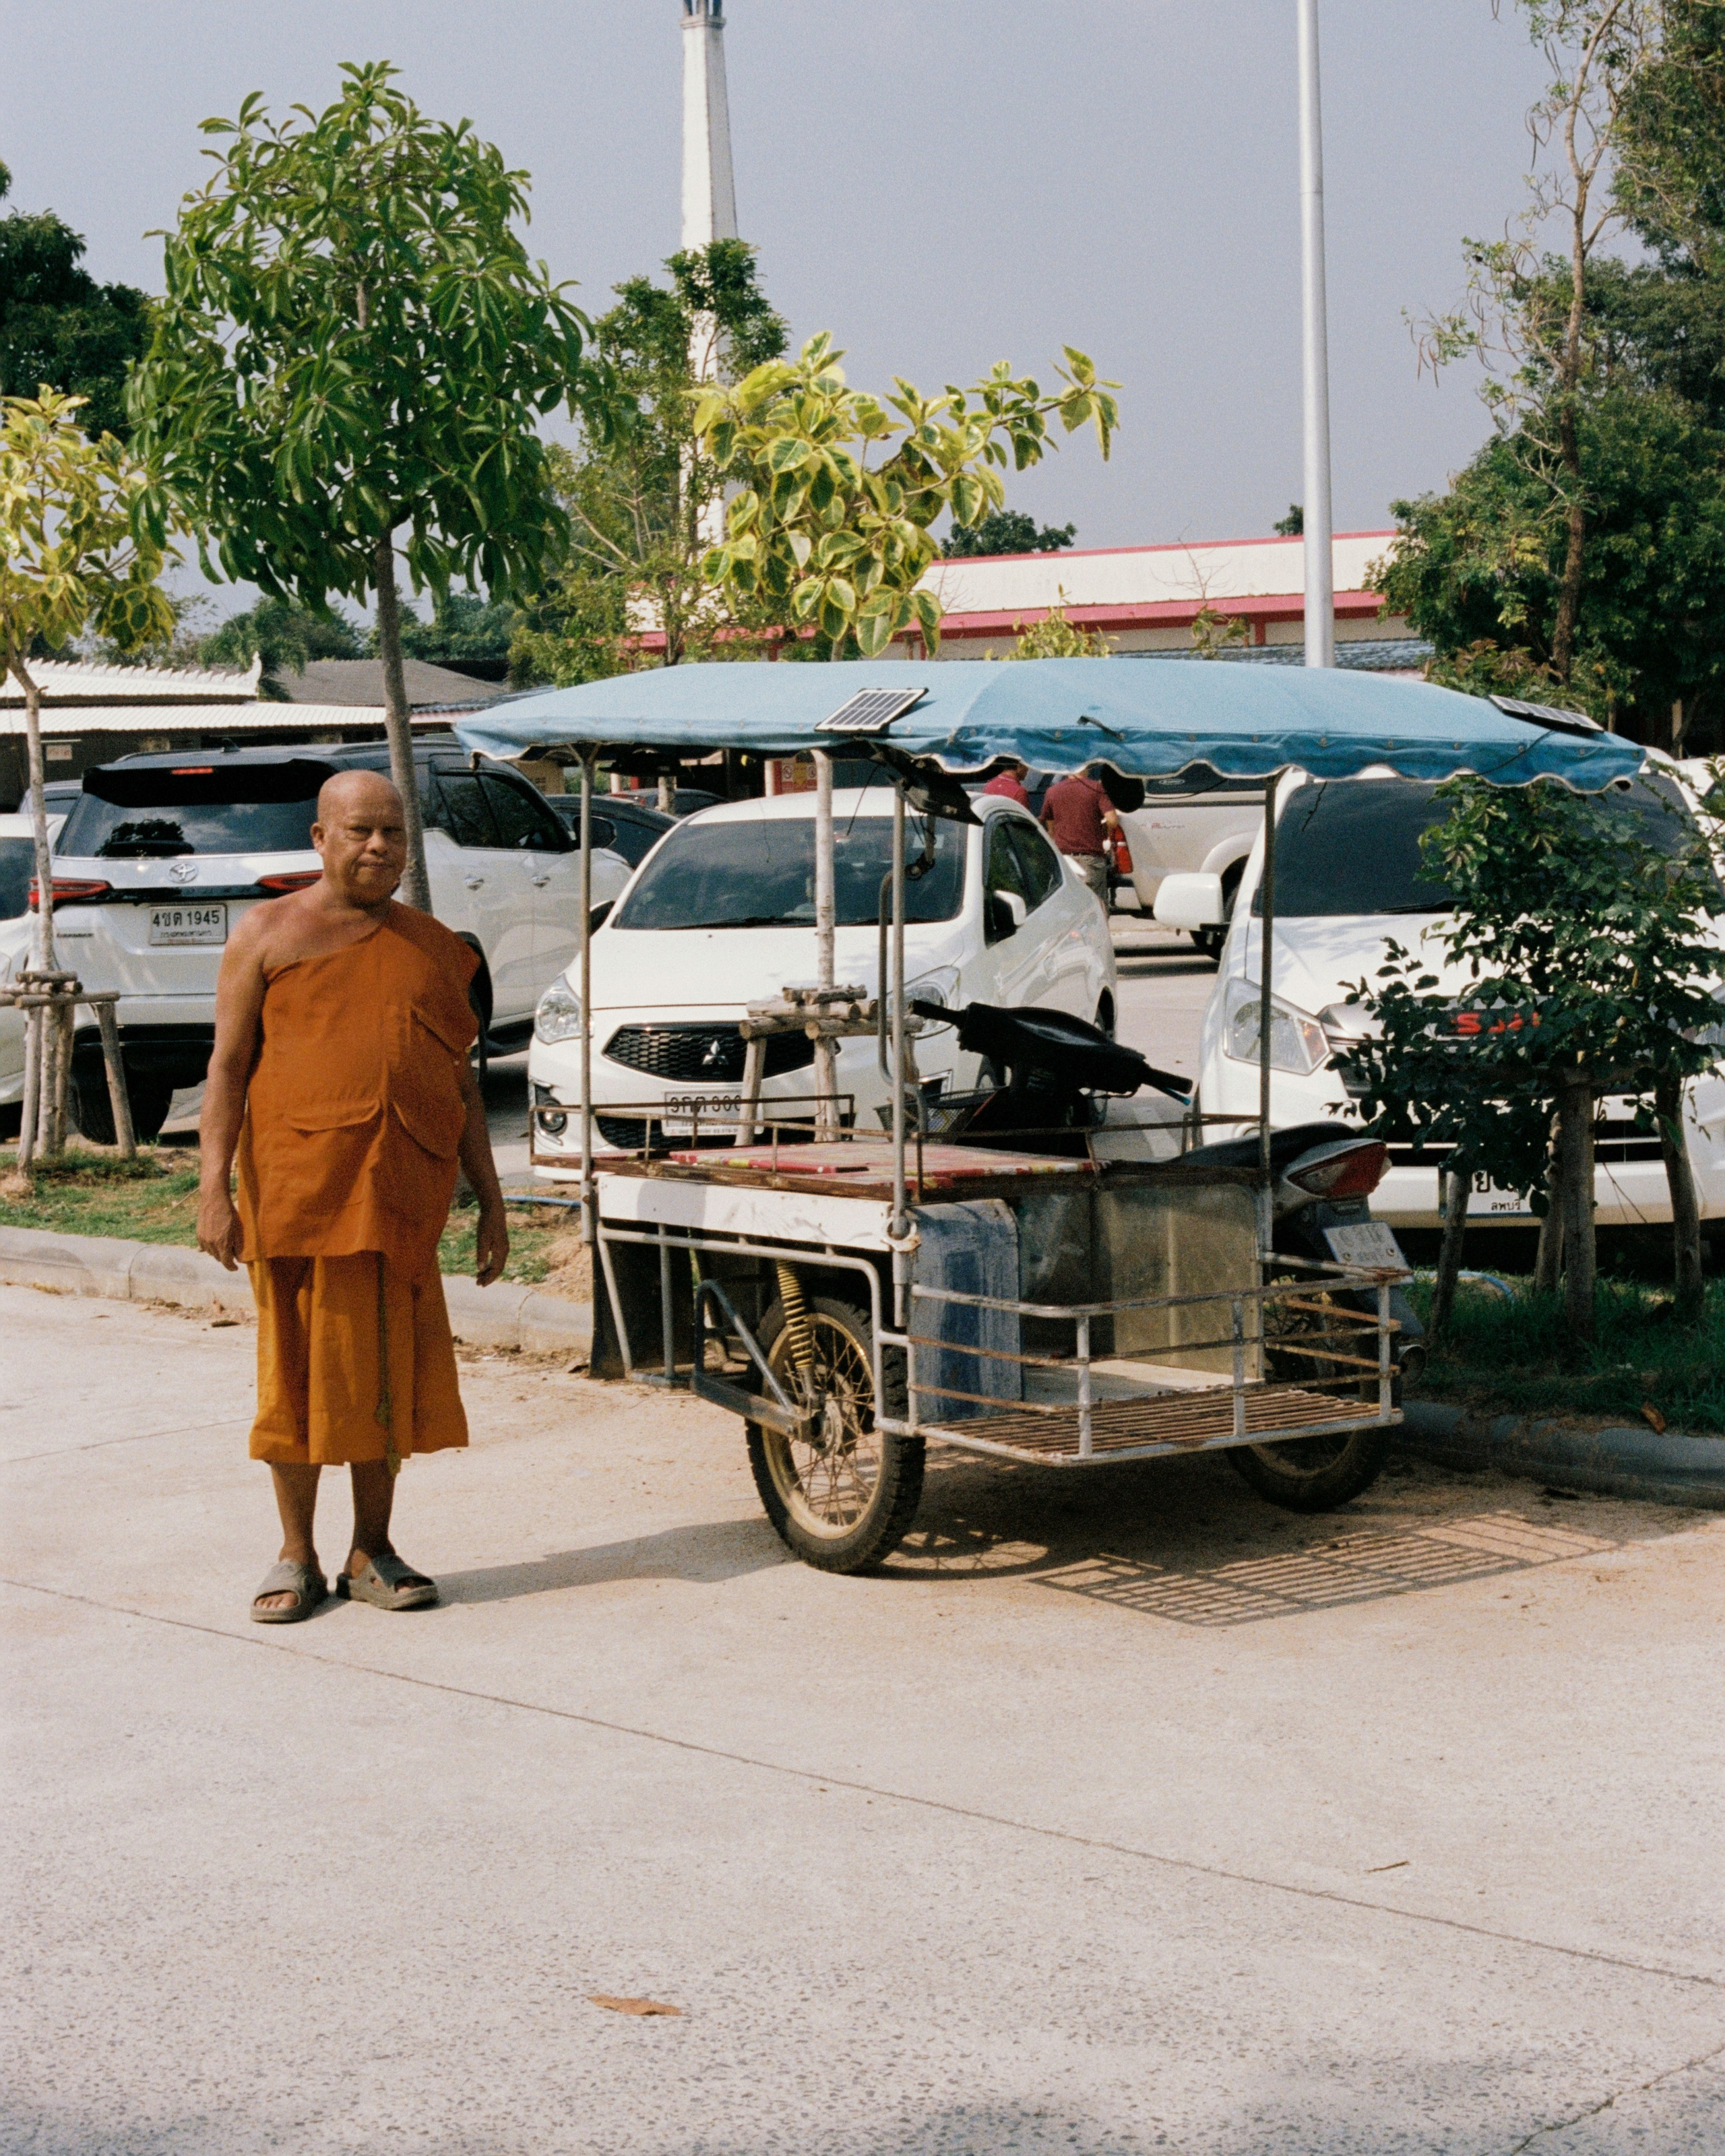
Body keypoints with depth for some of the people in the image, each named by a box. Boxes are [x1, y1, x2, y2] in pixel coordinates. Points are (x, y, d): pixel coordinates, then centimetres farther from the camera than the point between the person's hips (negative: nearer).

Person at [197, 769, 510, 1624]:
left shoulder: (433, 948, 14)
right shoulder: (269, 934, 5)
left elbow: (462, 1083, 17)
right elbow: (228, 1066, 0)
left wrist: (489, 1201, 13)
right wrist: (214, 1184, -10)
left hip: (404, 1199, 3)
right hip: (296, 1190, -3)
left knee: (387, 1374, 6)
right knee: (298, 1372, 3)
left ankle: (372, 1552, 17)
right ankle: (297, 1558, 14)